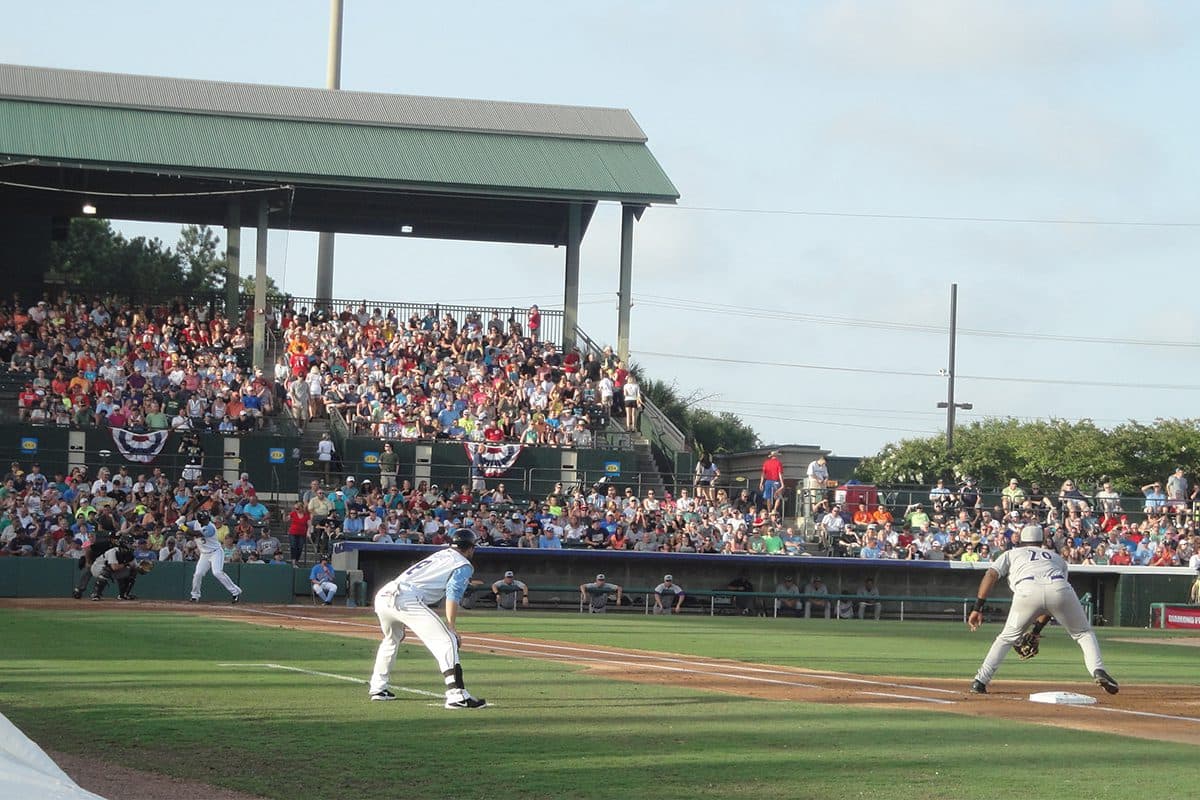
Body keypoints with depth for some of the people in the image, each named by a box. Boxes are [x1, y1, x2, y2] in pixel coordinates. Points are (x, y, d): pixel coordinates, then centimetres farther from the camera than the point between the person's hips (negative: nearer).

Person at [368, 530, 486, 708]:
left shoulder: (439, 555, 33)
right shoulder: (463, 565, 11)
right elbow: (453, 595, -5)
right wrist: (452, 628, -11)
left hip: (382, 595, 8)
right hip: (407, 599, -8)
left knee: (392, 640, 34)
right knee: (446, 641, -10)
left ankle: (378, 688, 39)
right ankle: (457, 695, -23)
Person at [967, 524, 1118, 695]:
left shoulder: (1010, 554, 34)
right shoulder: (1056, 557, 40)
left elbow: (990, 575, 15)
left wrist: (978, 608, 10)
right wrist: (1037, 630, 39)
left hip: (1027, 590, -1)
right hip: (1060, 588, 1)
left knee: (1007, 636, 18)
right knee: (1084, 633, 20)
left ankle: (980, 681, 12)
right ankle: (1098, 671, -3)